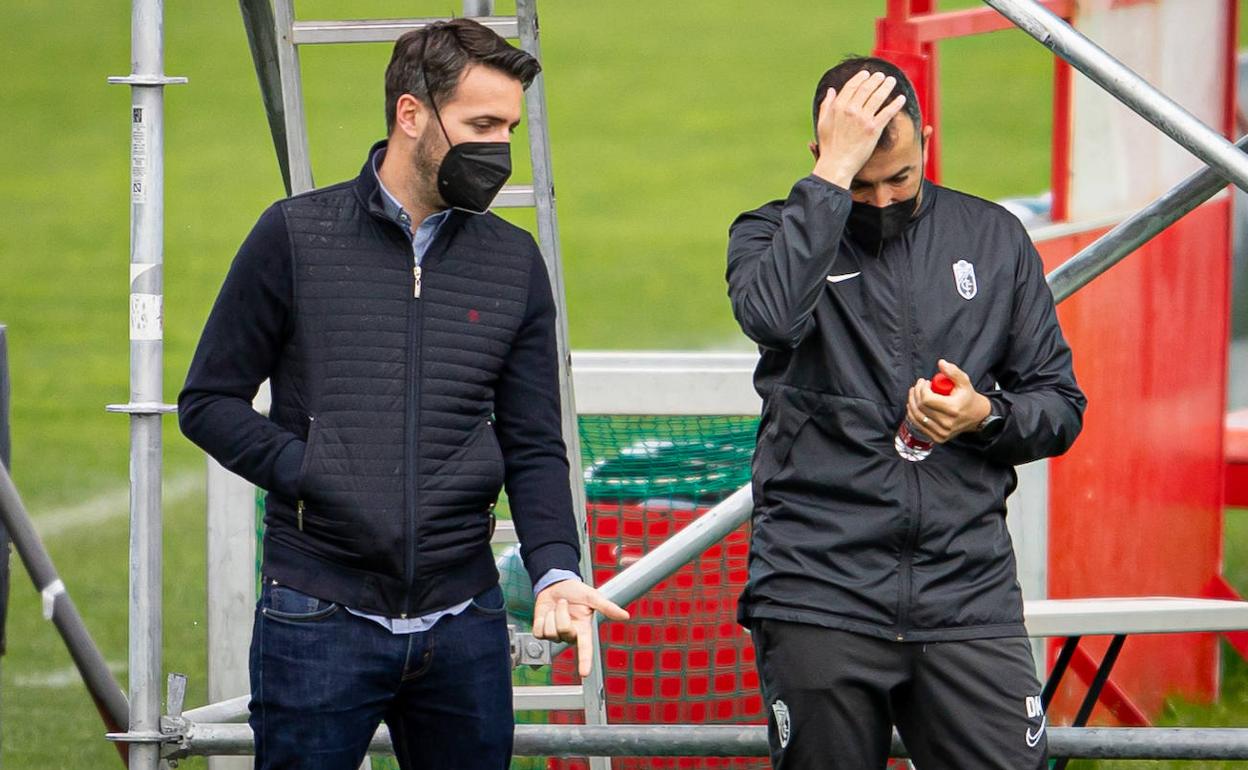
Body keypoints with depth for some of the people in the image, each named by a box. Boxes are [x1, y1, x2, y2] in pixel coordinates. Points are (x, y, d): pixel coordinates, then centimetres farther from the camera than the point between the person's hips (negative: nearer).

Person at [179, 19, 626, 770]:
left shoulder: (514, 263, 9)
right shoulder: (296, 236, 0)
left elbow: (534, 446, 8)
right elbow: (210, 402, 2)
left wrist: (555, 569, -9)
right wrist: (311, 475, -12)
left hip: (463, 623, 3)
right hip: (319, 617, -3)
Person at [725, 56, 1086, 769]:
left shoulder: (994, 238, 12)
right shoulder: (777, 234, 4)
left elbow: (1061, 404, 14)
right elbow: (771, 313, -21)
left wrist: (986, 416, -8)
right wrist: (835, 172, -18)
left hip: (969, 597, 2)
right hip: (820, 596, -2)